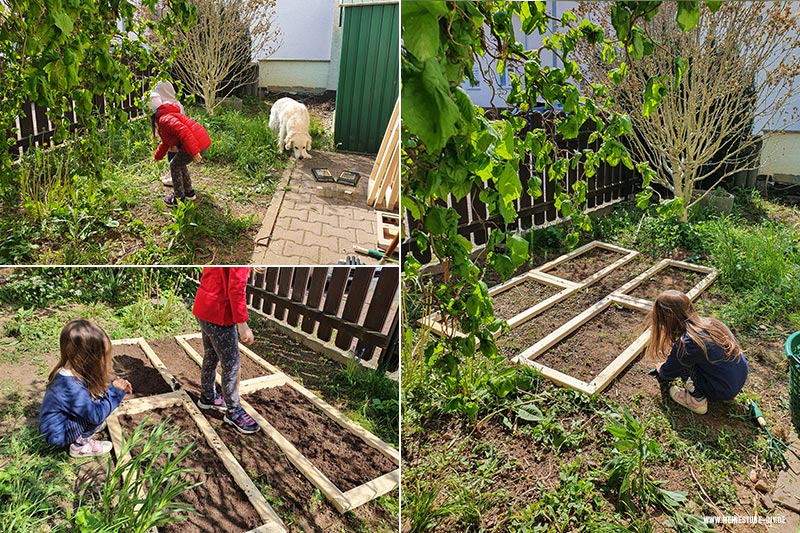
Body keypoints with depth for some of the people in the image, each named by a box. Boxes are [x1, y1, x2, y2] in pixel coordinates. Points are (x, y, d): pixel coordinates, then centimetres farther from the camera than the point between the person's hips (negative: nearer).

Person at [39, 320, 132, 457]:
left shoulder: (72, 371, -9)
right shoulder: (72, 386, -36)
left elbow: (95, 386, 9)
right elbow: (96, 414, -31)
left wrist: (114, 385, -8)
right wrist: (115, 391, -24)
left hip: (62, 420, 9)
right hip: (57, 434, -9)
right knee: (97, 413, -22)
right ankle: (80, 446, -3)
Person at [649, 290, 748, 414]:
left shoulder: (685, 344, -25)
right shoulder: (708, 322, -5)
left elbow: (668, 373, -6)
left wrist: (660, 371, 17)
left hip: (723, 392, -7)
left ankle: (697, 401, 2)